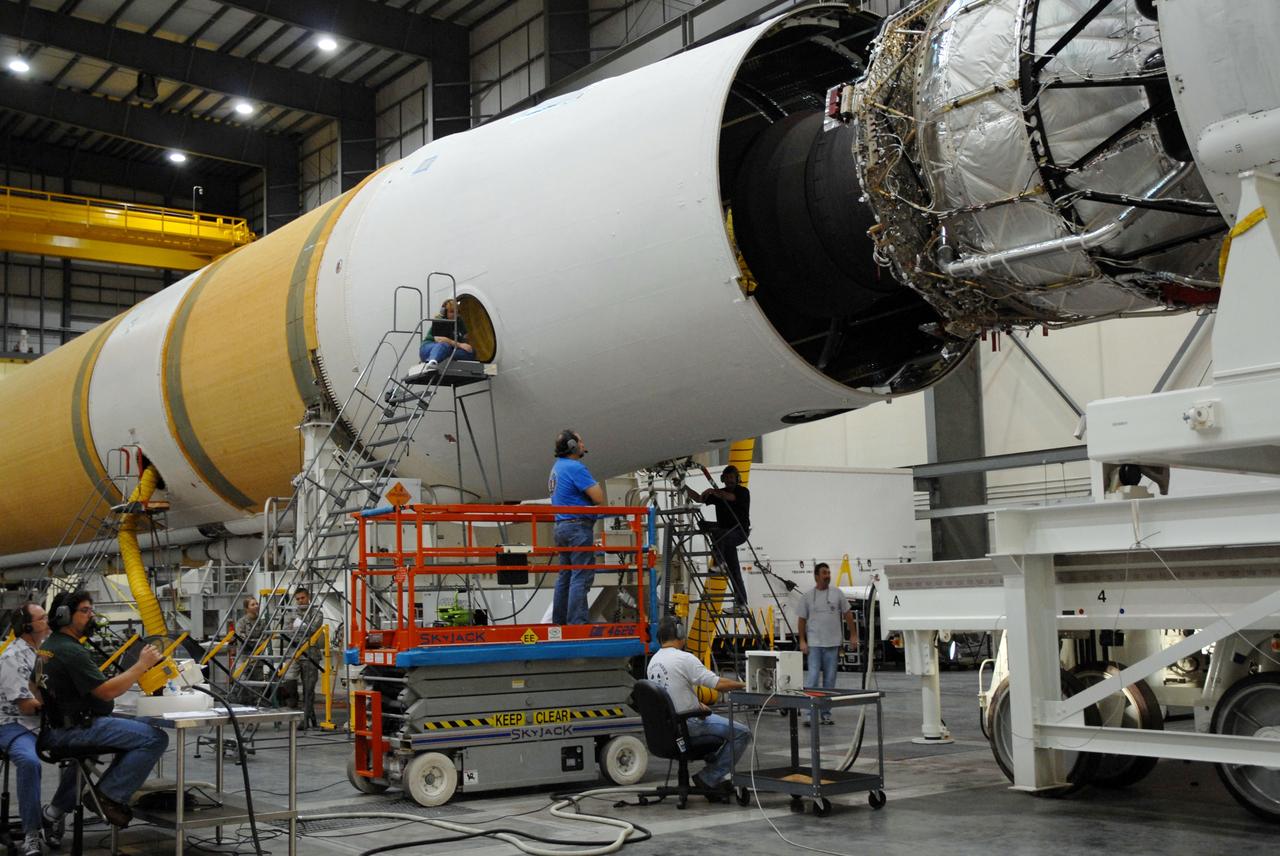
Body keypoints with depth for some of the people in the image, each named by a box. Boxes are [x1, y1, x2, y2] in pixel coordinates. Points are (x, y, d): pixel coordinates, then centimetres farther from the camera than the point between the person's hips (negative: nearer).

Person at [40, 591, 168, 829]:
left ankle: (61, 805, 35)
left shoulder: (48, 646, 15)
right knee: (155, 738, -20)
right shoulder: (71, 651, -17)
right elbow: (106, 691, -21)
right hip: (77, 728, -11)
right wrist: (142, 664, -16)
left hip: (56, 727, 11)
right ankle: (110, 796, -11)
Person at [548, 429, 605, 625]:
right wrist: (597, 487, 4)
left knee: (565, 576, 13)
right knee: (581, 576, -10)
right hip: (578, 525, -10)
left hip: (561, 526, 10)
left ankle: (559, 621, 16)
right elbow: (599, 498, -17)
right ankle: (578, 622, -14)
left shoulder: (557, 467, 17)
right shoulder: (575, 467, -14)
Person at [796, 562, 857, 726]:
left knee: (829, 679, 6)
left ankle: (826, 714, 14)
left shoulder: (837, 593, 4)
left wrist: (853, 634, 5)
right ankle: (810, 714, -6)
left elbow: (847, 613, 9)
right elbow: (802, 619, 3)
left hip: (832, 643, 2)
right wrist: (802, 641, -3)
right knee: (813, 677, -7)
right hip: (814, 644, -2)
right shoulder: (808, 596, 1)